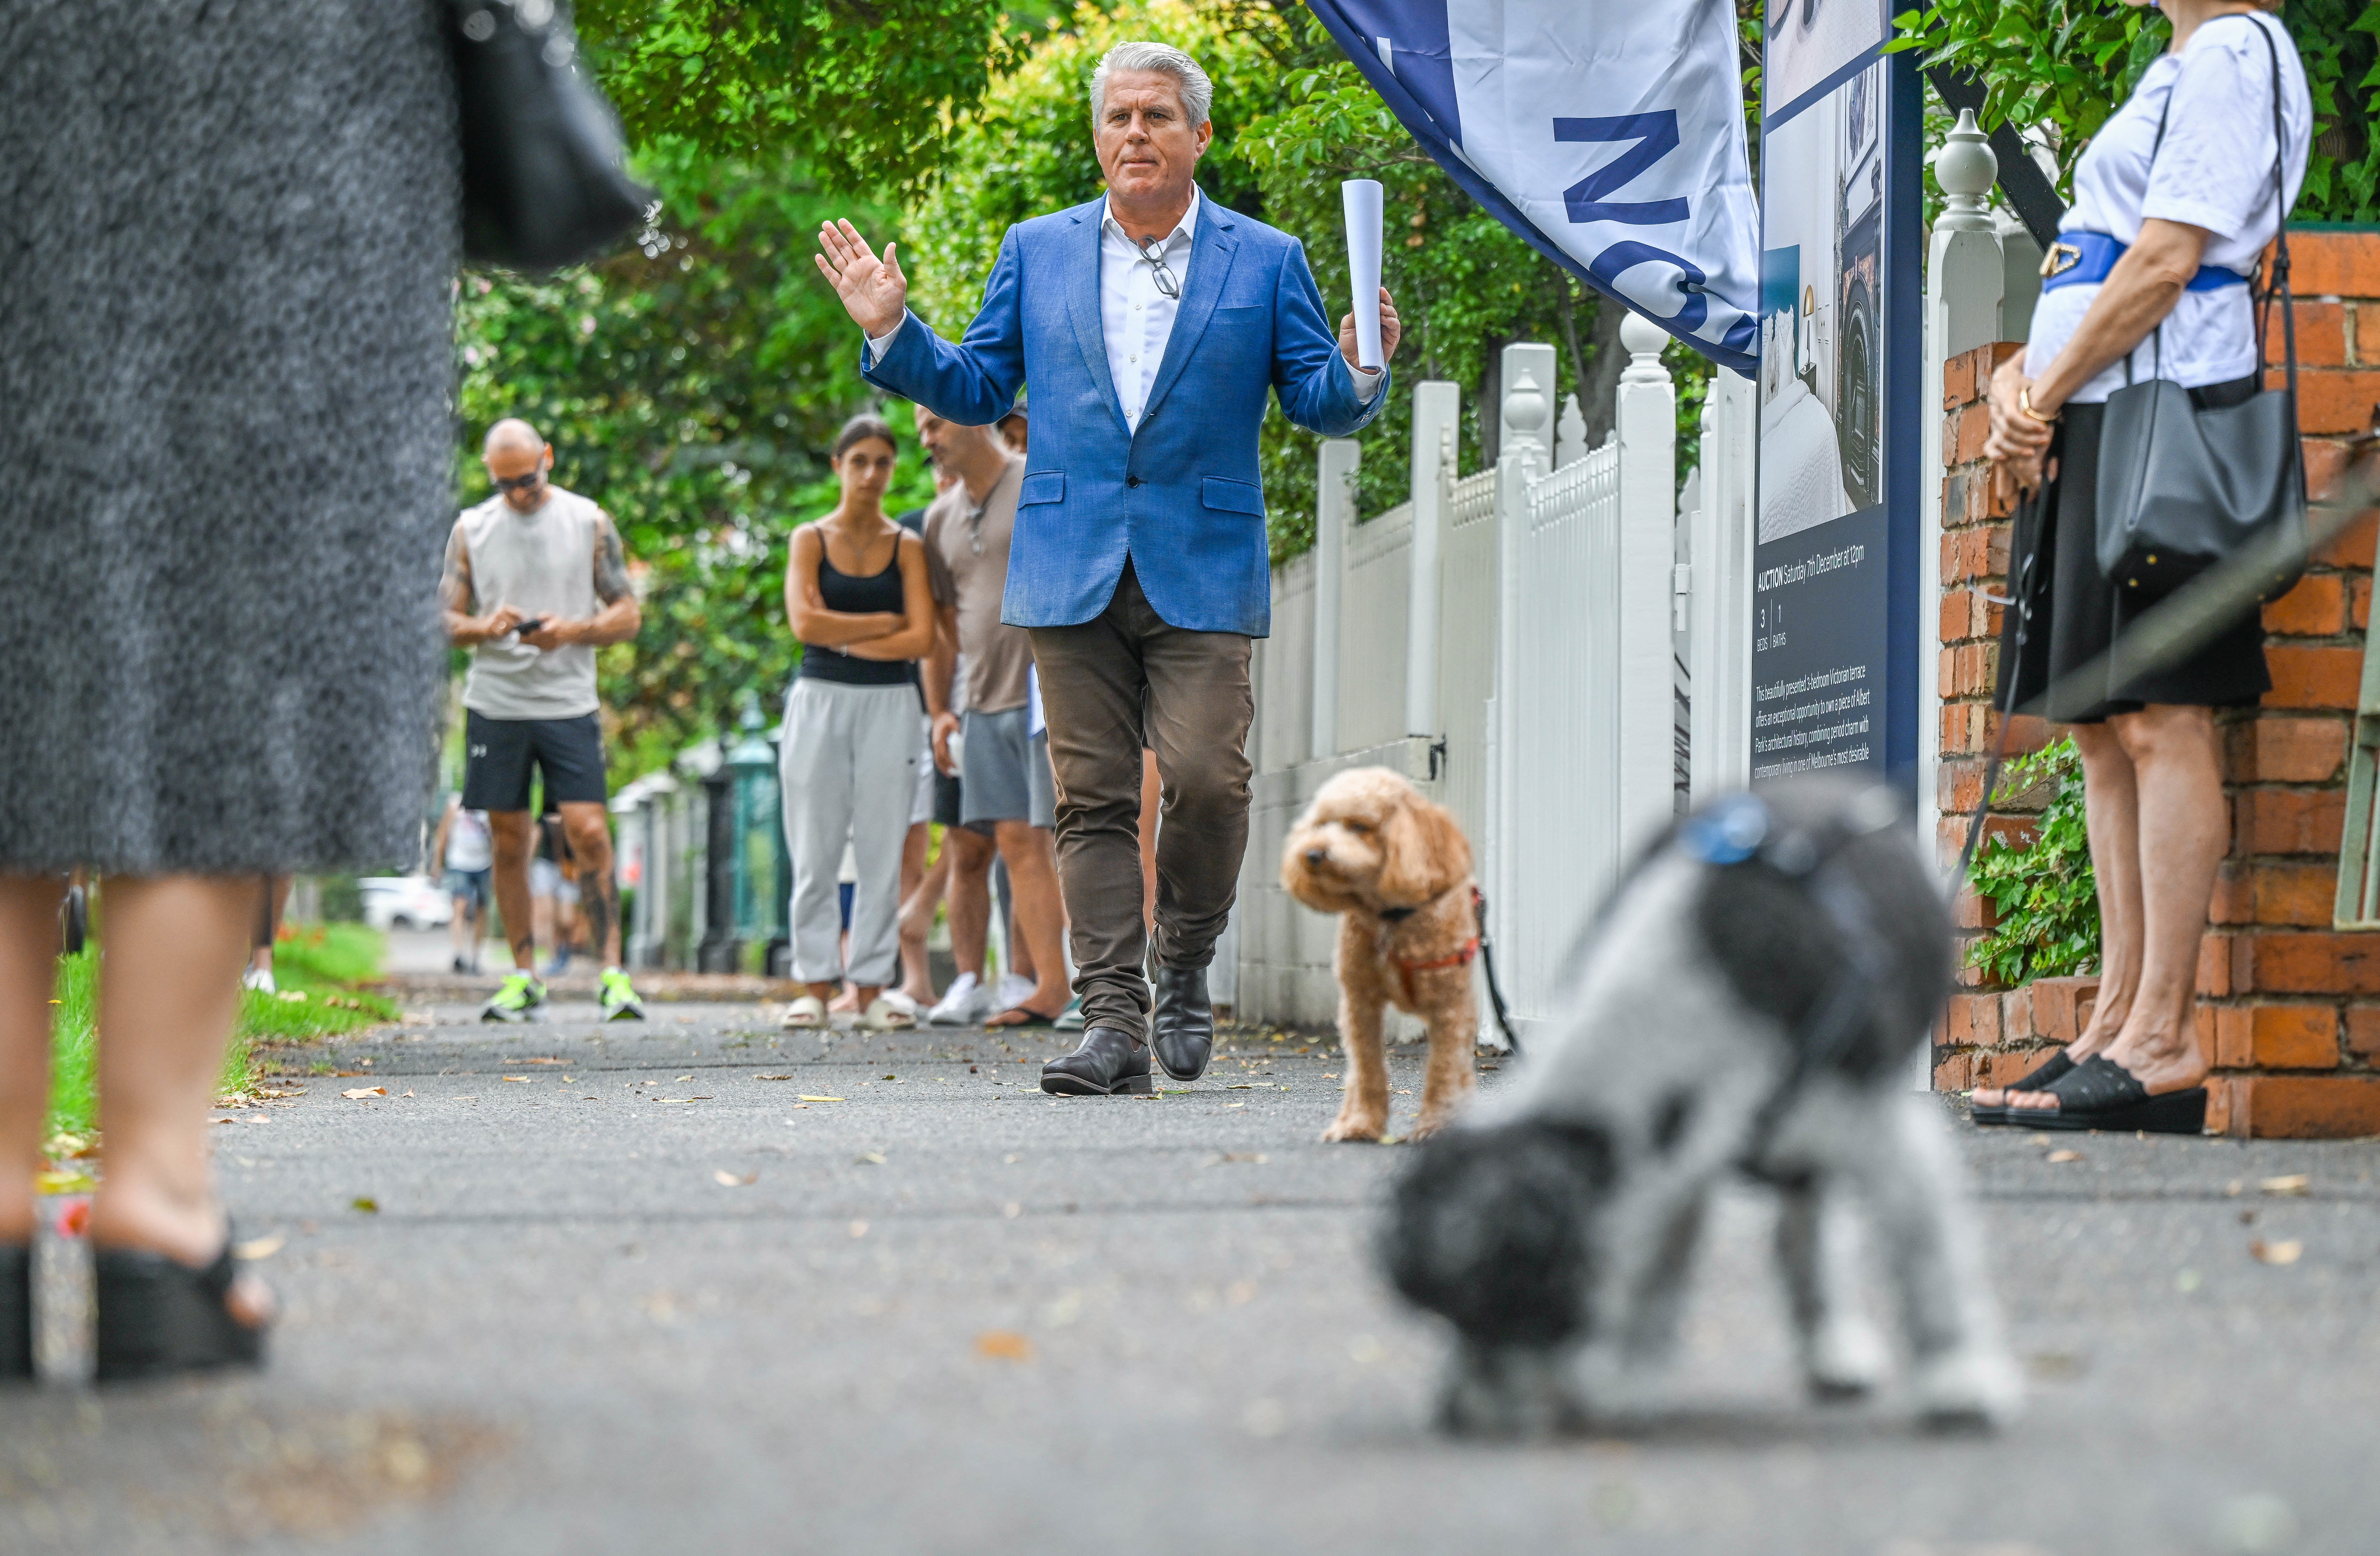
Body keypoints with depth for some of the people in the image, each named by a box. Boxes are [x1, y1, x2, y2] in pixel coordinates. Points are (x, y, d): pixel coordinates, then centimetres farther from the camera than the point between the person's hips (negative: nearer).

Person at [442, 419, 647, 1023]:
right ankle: (524, 976, 13)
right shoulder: (471, 530, 8)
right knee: (510, 842, 5)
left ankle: (612, 974, -9)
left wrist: (573, 631, -15)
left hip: (569, 702, -2)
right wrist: (484, 628, -13)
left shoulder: (590, 523, 3)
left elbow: (628, 616, 4)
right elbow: (445, 621, 9)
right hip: (494, 706, 2)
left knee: (589, 833, -11)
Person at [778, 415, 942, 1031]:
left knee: (881, 851, -2)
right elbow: (805, 623, -8)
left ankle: (871, 985, 2)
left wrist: (845, 640, -7)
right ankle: (816, 984, 3)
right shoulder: (810, 540, 6)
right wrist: (886, 623, -6)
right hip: (820, 702, 0)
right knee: (815, 853, -2)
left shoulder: (906, 548, 7)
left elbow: (921, 639, -4)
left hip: (888, 704, 0)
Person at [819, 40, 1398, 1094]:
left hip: (1202, 571, -2)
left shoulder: (1267, 263, 8)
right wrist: (894, 332, 2)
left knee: (1206, 778, -13)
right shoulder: (1036, 253, 12)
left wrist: (1359, 372, -14)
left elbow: (1320, 406, 7)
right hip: (1072, 568, 2)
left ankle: (1185, 972, 11)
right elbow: (977, 391, 15)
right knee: (1093, 799, -1)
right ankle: (1114, 1021, 0)